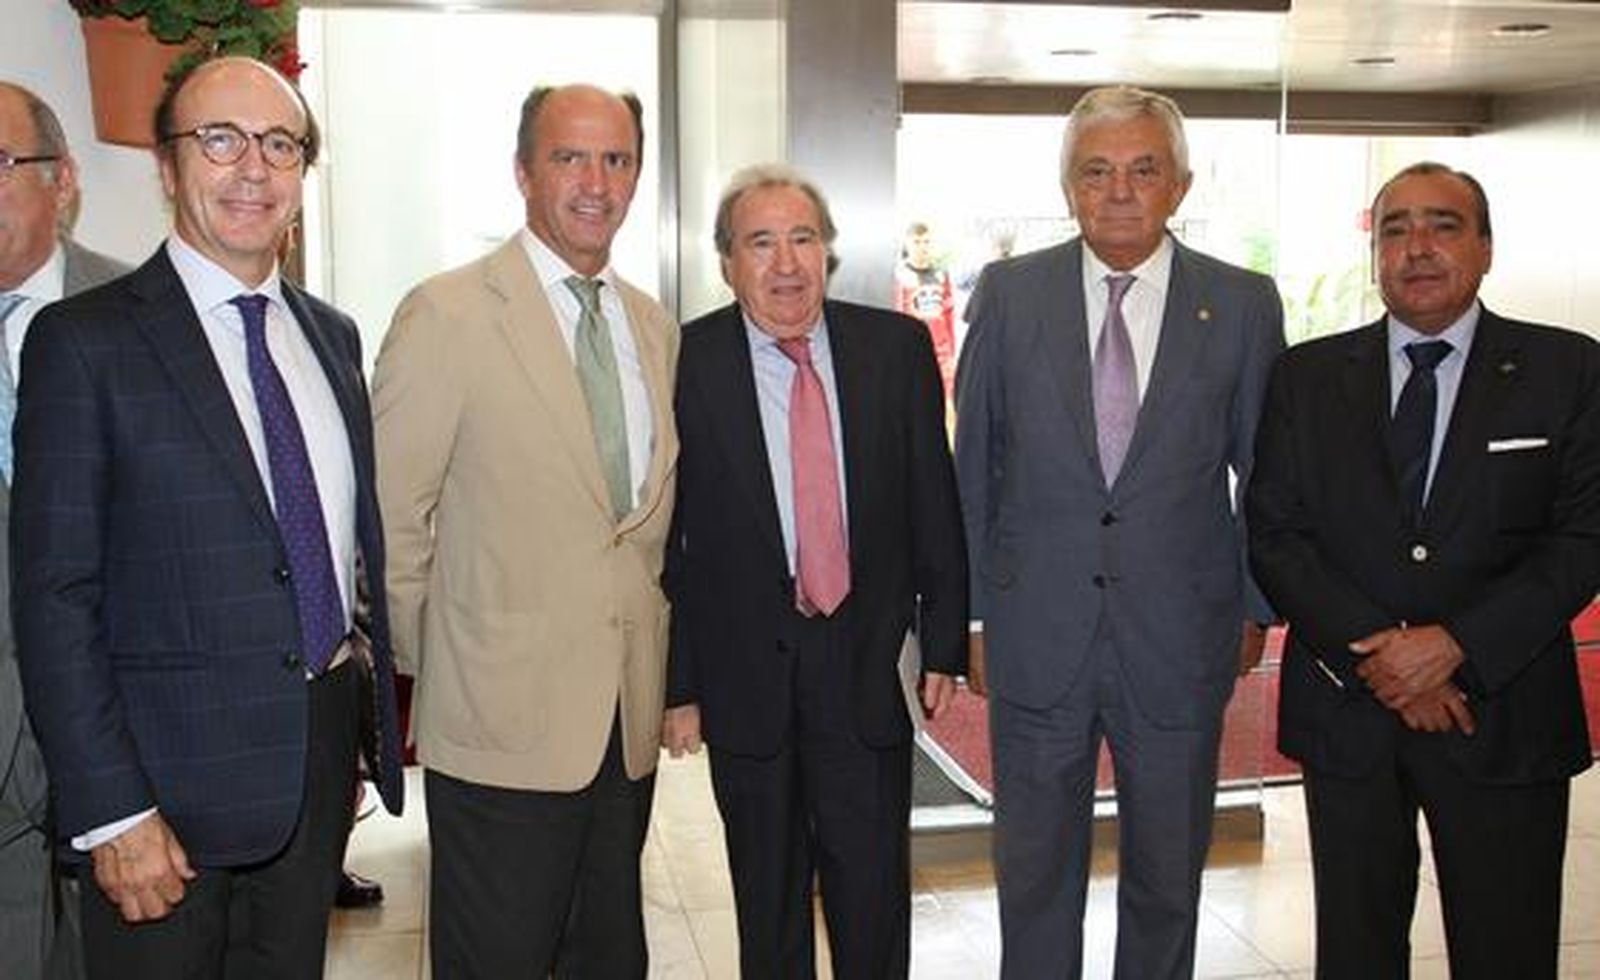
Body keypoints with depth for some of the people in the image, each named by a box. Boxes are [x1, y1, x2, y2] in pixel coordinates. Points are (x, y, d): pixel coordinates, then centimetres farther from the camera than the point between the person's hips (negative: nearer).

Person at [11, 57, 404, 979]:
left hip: (321, 758, 6)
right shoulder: (85, 340, -10)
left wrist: (365, 694, 8)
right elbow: (55, 599, -13)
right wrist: (111, 814, -16)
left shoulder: (333, 334, 9)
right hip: (171, 774, -5)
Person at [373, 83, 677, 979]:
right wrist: (441, 674, -3)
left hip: (630, 720, 6)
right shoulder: (447, 315, -9)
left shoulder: (657, 328, 10)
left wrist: (660, 673, 10)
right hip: (504, 721, -5)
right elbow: (392, 518, -8)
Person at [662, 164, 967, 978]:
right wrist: (678, 685, -5)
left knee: (874, 894, 10)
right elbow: (664, 537, -5)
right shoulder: (687, 363, -7)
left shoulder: (897, 347, -1)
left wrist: (943, 644, 4)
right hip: (746, 673, -1)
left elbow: (934, 506, 4)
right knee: (768, 901, 15)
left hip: (870, 664, 1)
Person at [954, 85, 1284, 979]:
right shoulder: (1010, 294, -2)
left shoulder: (1243, 305, -2)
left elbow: (1268, 470, 6)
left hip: (1179, 638, 0)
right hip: (1036, 635, 0)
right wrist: (970, 609, 2)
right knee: (1034, 872, 14)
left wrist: (1256, 608, 6)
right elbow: (973, 462, 2)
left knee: (1168, 878, 16)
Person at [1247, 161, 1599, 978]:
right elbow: (1272, 532, -1)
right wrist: (1373, 655, -13)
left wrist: (1457, 646, -17)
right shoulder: (1307, 376, 4)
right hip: (1345, 706, 1)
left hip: (1502, 709, -1)